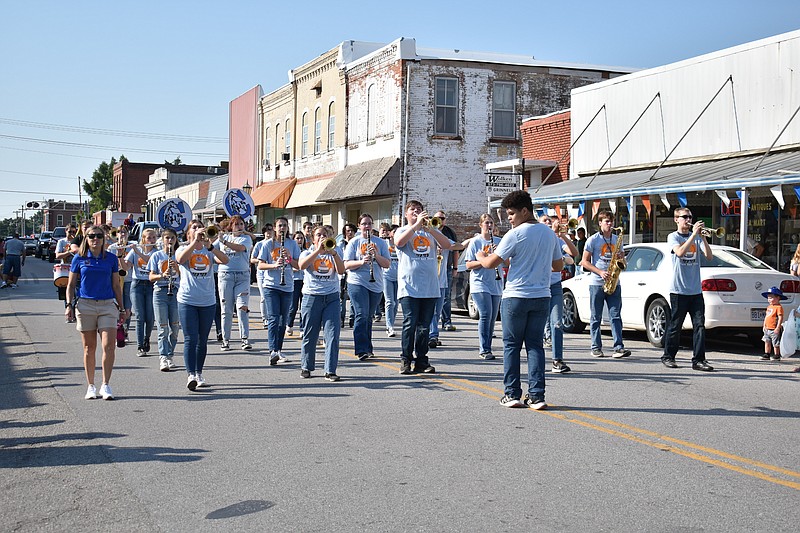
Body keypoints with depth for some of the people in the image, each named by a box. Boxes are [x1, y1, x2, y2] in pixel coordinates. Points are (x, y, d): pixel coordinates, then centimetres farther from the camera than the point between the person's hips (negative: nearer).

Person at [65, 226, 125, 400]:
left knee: (109, 346, -11)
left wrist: (121, 309, 13)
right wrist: (69, 305, -1)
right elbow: (71, 284, 10)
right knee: (89, 348, 5)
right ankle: (91, 387, 15)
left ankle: (105, 385, -2)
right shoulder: (79, 259, 5)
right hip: (85, 305, 0)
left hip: (107, 305, 0)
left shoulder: (111, 259, 7)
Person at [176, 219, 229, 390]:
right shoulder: (184, 249, 4)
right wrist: (195, 241, -27)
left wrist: (210, 246, -25)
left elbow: (224, 260, -11)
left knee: (203, 340, 9)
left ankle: (199, 374, 19)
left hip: (208, 301, 3)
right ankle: (191, 375, -14)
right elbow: (180, 259, -20)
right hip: (187, 301, -3)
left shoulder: (209, 251, 8)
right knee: (190, 339, -9)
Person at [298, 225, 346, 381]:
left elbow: (341, 270, -4)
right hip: (311, 297, -1)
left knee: (332, 335, -7)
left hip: (332, 297, 1)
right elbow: (301, 266, -14)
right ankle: (306, 367, 19)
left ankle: (330, 371, -5)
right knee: (309, 335, 4)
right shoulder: (307, 253, 9)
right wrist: (318, 250, -20)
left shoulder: (333, 254, 14)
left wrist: (333, 252, -17)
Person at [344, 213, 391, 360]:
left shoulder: (380, 242, 10)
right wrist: (362, 261, -20)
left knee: (369, 317, 11)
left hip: (376, 285, 3)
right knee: (362, 316, -13)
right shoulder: (354, 242, 3)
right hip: (357, 283, -3)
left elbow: (387, 264, 3)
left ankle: (367, 348, 20)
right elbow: (347, 265, -4)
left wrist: (376, 255, -14)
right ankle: (361, 350, -14)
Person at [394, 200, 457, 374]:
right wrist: (416, 224, -17)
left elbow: (447, 245, -1)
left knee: (424, 326, 5)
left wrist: (429, 228, -12)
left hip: (430, 287, 3)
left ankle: (421, 361, 11)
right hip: (409, 287, -3)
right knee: (410, 324, -7)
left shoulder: (432, 232, 16)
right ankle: (405, 360, 0)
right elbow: (399, 242, -16)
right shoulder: (402, 231, 8)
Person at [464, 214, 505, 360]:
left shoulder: (499, 241, 11)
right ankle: (484, 350, -12)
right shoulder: (475, 242, 0)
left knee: (492, 318, 6)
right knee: (485, 315, -15)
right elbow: (468, 265, -3)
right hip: (479, 284, -4)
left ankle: (487, 348, 14)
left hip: (496, 285, 5)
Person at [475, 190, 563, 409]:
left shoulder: (515, 235, -12)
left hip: (516, 297, -5)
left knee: (511, 345, 6)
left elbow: (491, 263, -11)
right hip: (542, 297, 5)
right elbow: (558, 265, 18)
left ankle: (512, 394, 7)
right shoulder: (549, 233, 8)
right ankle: (536, 396, 2)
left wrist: (481, 256, 10)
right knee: (536, 345, 7)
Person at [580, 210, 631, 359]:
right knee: (596, 317, 2)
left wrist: (621, 259, -3)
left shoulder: (617, 239, 14)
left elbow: (622, 260, 22)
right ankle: (596, 348, 8)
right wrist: (600, 272, -14)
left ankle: (619, 347, -8)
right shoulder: (593, 240, 0)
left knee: (615, 316, -4)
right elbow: (585, 262, -2)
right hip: (596, 283, -3)